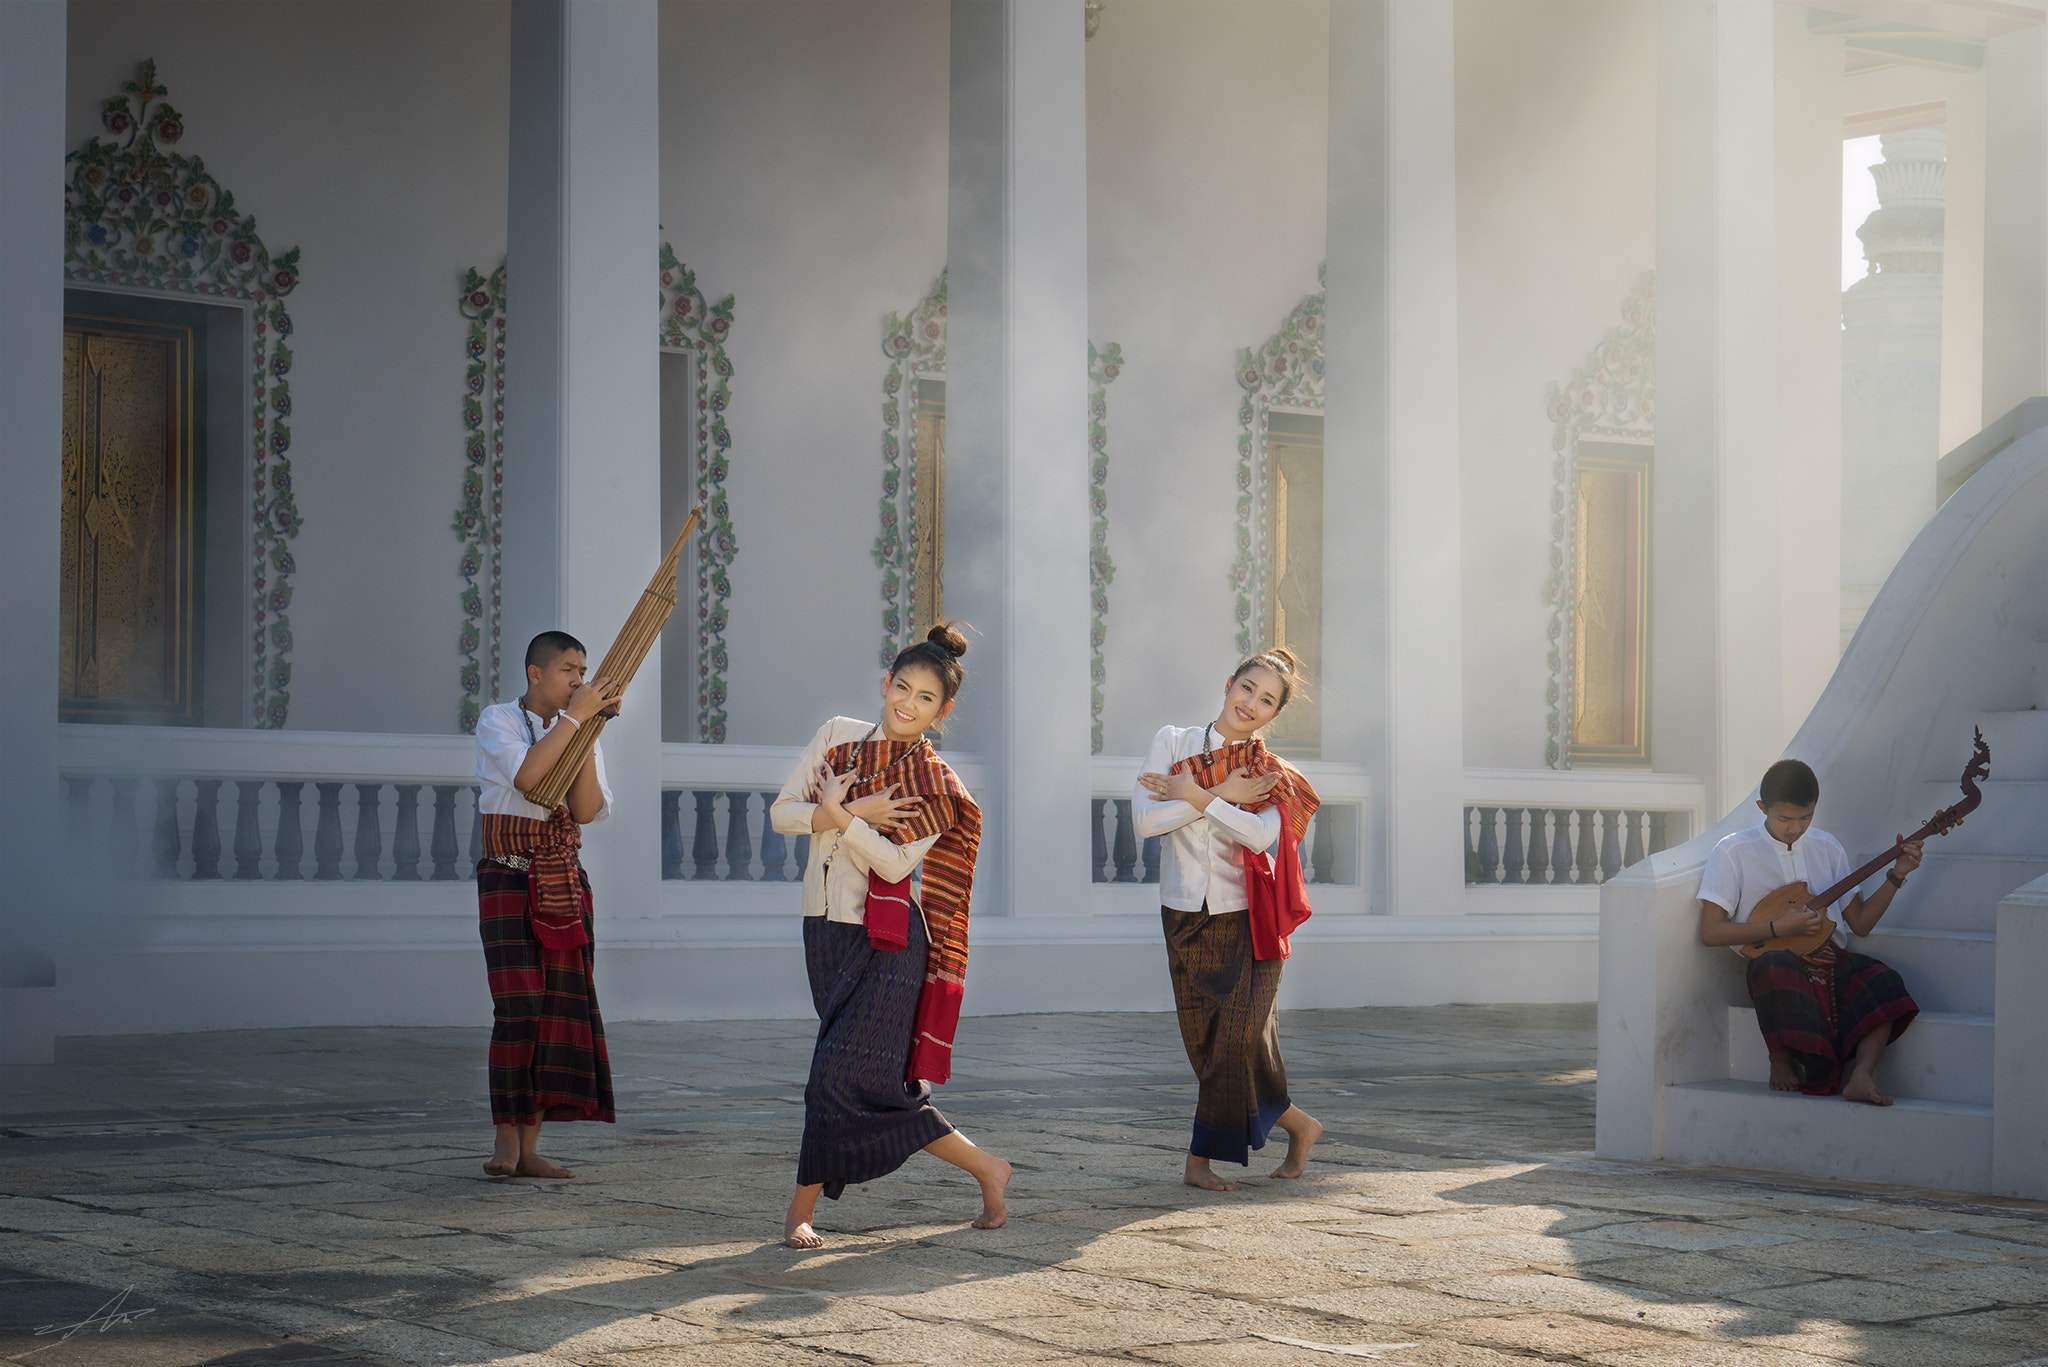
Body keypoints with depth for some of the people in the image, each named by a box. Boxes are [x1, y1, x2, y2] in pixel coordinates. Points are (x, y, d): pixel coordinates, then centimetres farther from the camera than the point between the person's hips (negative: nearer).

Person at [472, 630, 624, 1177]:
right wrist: (574, 717, -17)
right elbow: (527, 775, -21)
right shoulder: (498, 721, 0)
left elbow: (586, 810, -3)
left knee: (562, 1004, -1)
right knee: (518, 1005, -14)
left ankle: (529, 1147, 3)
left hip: (564, 881, 5)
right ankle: (506, 1142, -7)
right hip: (509, 875, -5)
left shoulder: (580, 734, 13)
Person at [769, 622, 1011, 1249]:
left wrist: (836, 814, -13)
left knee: (845, 1074, -11)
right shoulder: (839, 736, 7)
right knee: (874, 1078, 5)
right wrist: (855, 814, -13)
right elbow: (781, 812, 1)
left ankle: (802, 1208, 3)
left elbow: (896, 862, -17)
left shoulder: (934, 783, -6)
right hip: (827, 932, 5)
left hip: (888, 944, -5)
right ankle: (984, 1168, 17)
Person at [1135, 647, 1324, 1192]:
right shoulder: (1173, 742, 4)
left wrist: (1195, 796, -17)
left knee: (1240, 1036, -12)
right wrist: (1222, 797, -12)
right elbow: (1145, 819, -10)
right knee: (1204, 1041, 0)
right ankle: (1297, 1125, 15)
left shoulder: (1271, 774, 3)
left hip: (1247, 920, -1)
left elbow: (1261, 835, -18)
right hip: (1187, 917, 2)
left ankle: (1202, 1157, 2)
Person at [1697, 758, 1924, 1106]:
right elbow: (1710, 931, -6)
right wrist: (1778, 928, -12)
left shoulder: (1828, 849, 15)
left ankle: (1861, 1075, -35)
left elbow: (1860, 922, 17)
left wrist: (1896, 876, 4)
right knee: (1776, 970, -40)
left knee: (1884, 983, -26)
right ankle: (1781, 1060, -17)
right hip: (1777, 957, -4)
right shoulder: (1734, 852, 1)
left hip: (1829, 957, 4)